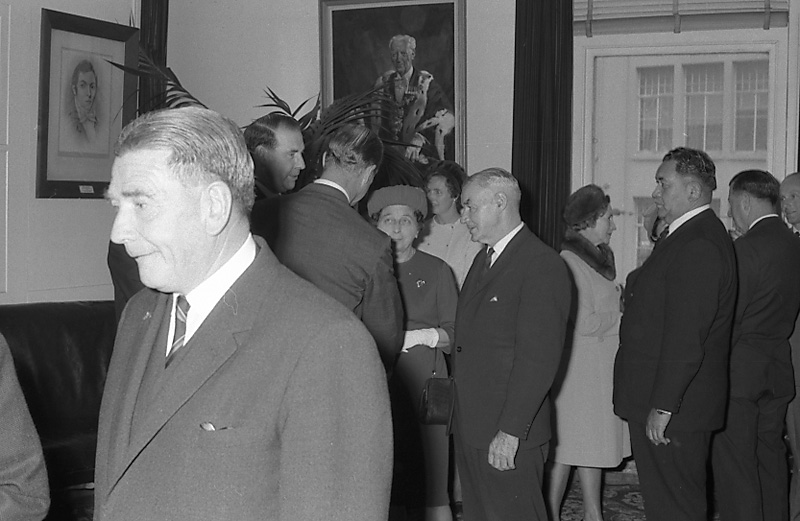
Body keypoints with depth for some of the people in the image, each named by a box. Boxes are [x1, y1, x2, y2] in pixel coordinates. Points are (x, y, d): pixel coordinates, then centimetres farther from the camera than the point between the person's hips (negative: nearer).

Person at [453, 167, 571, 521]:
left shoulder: (542, 265, -14)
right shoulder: (484, 258, 16)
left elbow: (539, 358, -19)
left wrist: (510, 432, -21)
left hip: (510, 436, -8)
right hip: (470, 428, 8)